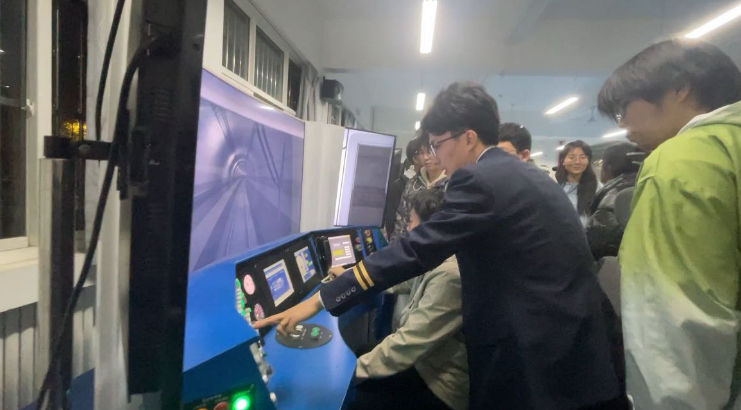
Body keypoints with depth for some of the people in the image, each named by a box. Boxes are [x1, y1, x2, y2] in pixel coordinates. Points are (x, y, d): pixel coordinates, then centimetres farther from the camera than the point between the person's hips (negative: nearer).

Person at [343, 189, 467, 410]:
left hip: (440, 383, -8)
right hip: (426, 360, 8)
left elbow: (410, 343, -29)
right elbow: (398, 280, 18)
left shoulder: (449, 275, -31)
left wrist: (358, 368, -18)